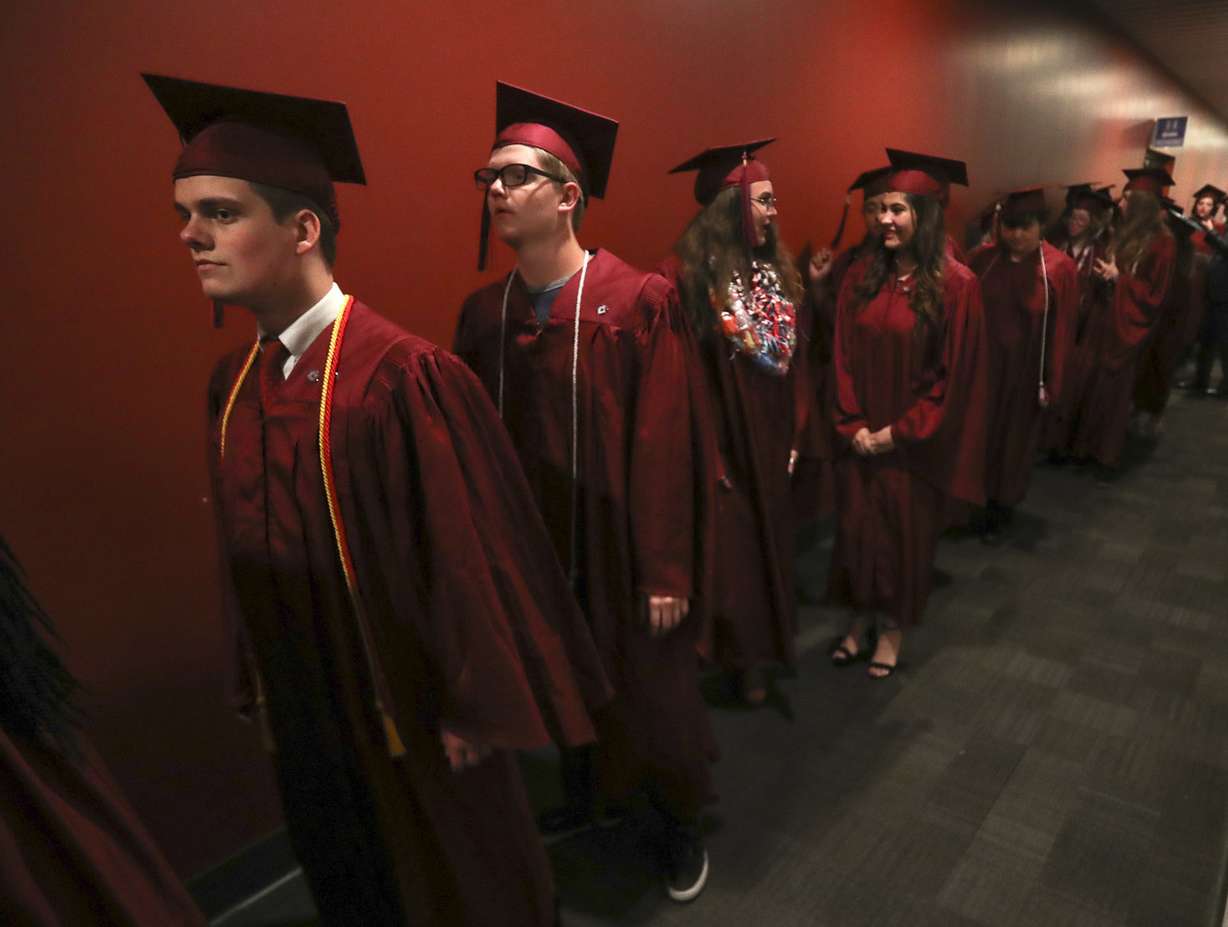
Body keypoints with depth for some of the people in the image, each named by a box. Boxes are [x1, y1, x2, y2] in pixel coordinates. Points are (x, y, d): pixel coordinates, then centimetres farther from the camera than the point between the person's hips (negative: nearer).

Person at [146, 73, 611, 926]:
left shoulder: (402, 376, -24)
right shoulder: (234, 384, 0)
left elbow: (468, 557, -20)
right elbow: (248, 556, 7)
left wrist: (471, 710, -13)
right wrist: (261, 687, 13)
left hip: (411, 707, -6)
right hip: (305, 711, 7)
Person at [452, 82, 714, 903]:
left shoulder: (640, 301, -15)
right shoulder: (484, 313, 0)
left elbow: (664, 445, -16)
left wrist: (666, 570, -15)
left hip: (617, 548, -4)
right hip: (534, 549, 5)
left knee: (649, 682, 14)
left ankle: (681, 820, 41)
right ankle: (585, 794, 51)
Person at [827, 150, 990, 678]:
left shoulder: (956, 285, -11)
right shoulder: (862, 279, 2)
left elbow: (954, 375, -11)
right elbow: (843, 358, 3)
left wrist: (899, 432, -12)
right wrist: (853, 424, -6)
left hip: (913, 445, -4)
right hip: (860, 439, 4)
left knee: (904, 534, 10)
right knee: (857, 529, 12)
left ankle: (892, 629, 30)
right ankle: (860, 621, 31)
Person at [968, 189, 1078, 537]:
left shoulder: (1059, 268, -10)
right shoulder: (982, 259, -6)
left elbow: (1062, 332, -8)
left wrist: (1051, 383, -9)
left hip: (1025, 373, -1)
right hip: (980, 365, 1)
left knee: (1013, 439, 14)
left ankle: (1000, 505, 33)